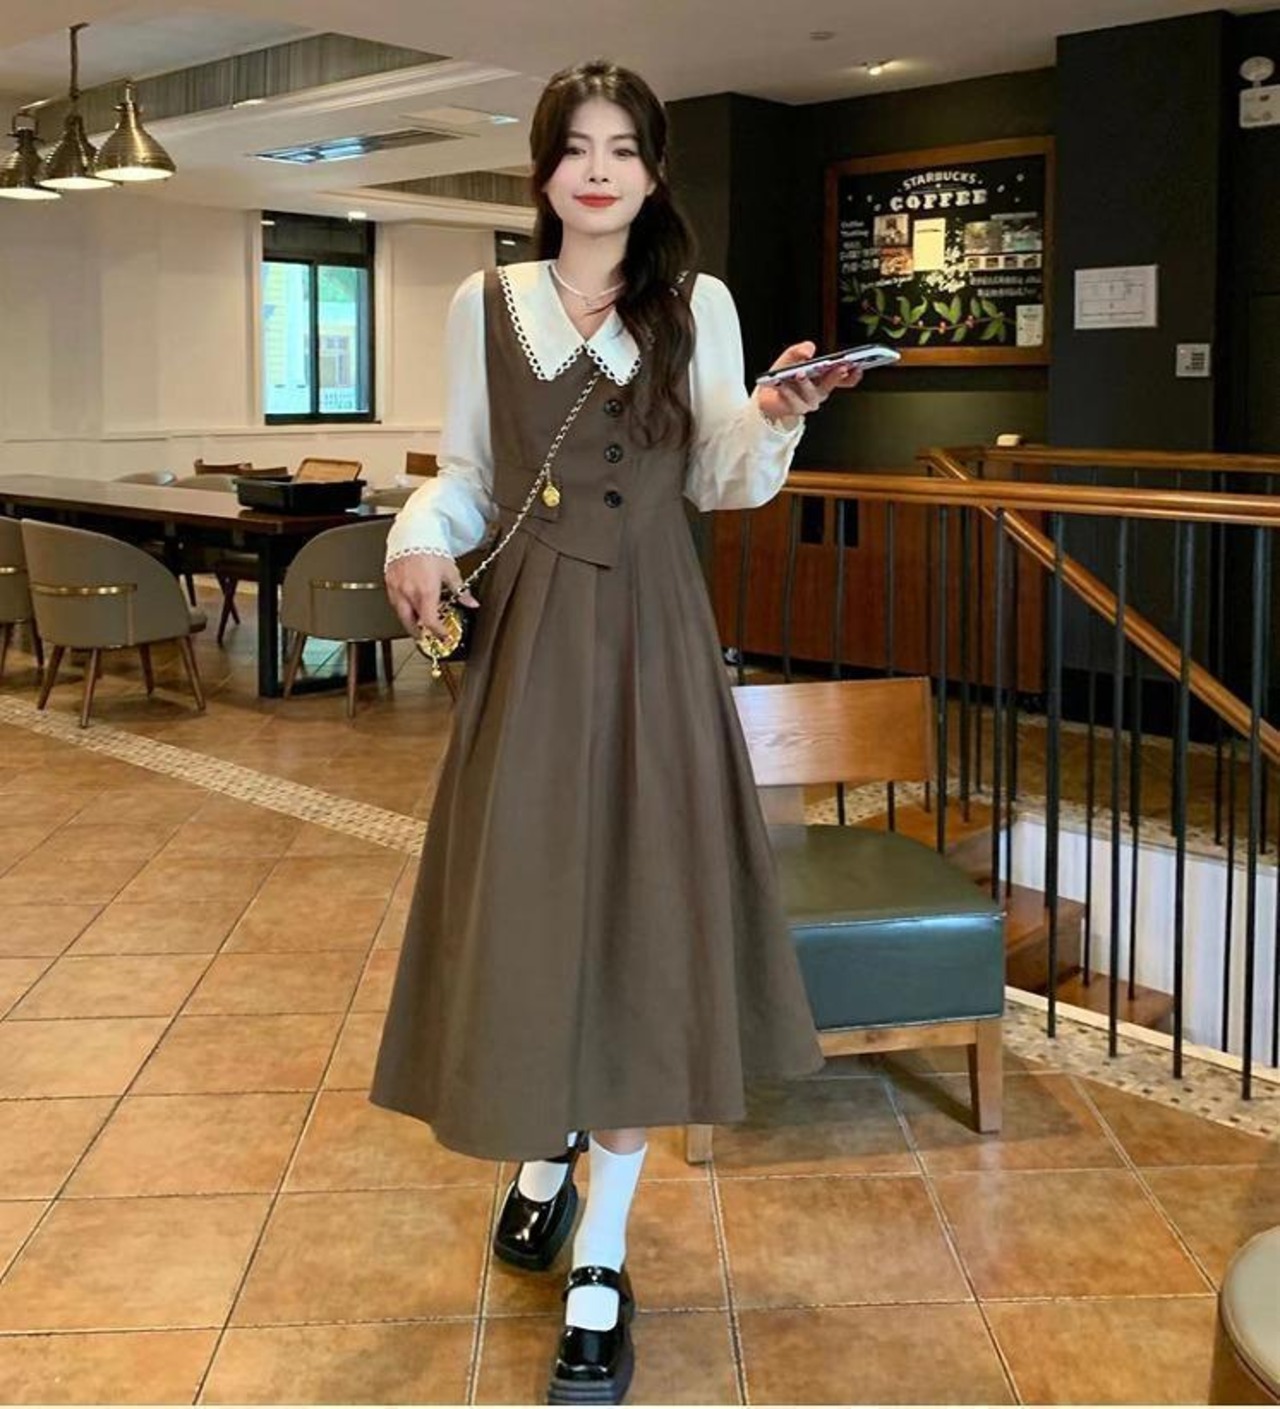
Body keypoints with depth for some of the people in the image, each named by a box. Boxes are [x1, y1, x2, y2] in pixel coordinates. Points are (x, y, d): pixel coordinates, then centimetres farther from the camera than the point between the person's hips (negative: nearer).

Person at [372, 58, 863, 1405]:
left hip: (652, 635, -1)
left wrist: (773, 420, -14)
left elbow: (721, 486, 6)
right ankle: (548, 1149, 36)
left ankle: (602, 1266, 10)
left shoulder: (697, 305, 6)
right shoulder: (487, 304, 7)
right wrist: (421, 536, -10)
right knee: (526, 905, 4)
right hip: (526, 631, 1)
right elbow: (465, 473, 10)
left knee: (638, 915, -1)